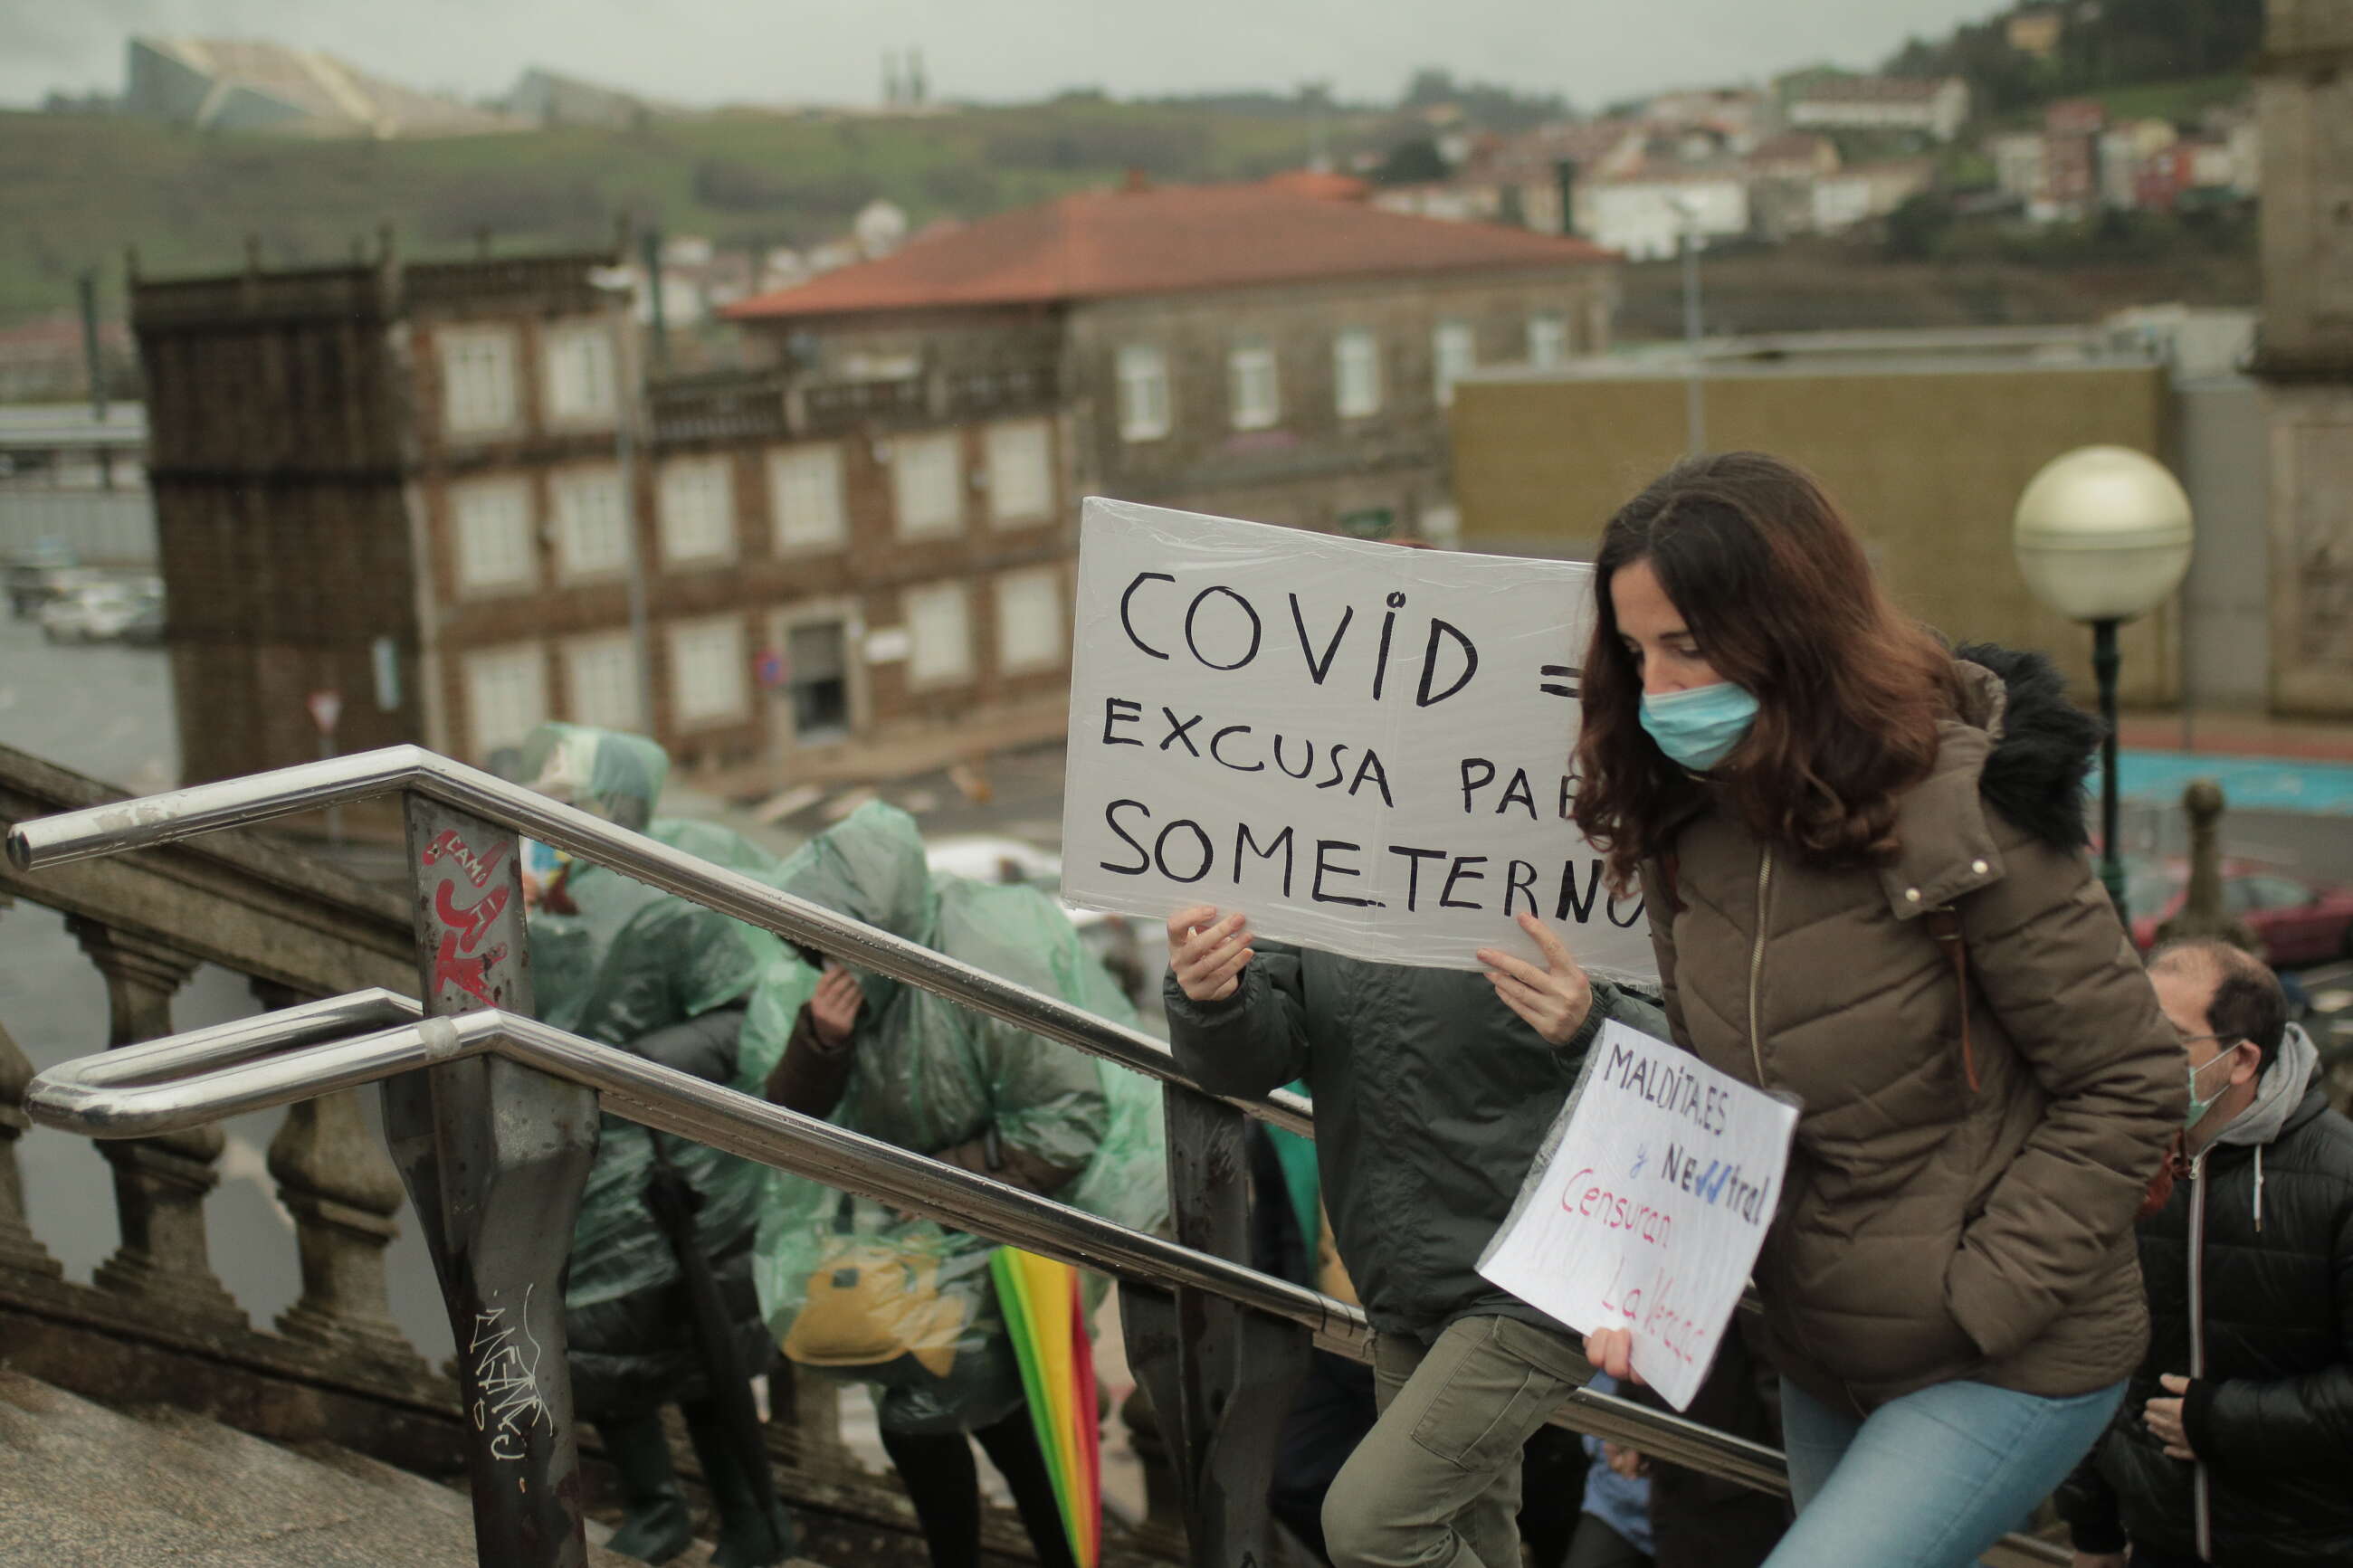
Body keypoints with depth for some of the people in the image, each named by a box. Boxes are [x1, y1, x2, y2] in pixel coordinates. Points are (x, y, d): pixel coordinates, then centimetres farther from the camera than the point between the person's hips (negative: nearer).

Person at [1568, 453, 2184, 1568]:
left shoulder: (1961, 816, -22)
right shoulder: (1684, 827, -2)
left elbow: (2128, 1085, -15)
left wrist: (1975, 1299, -18)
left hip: (2010, 1365, -7)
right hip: (1820, 1363, 7)